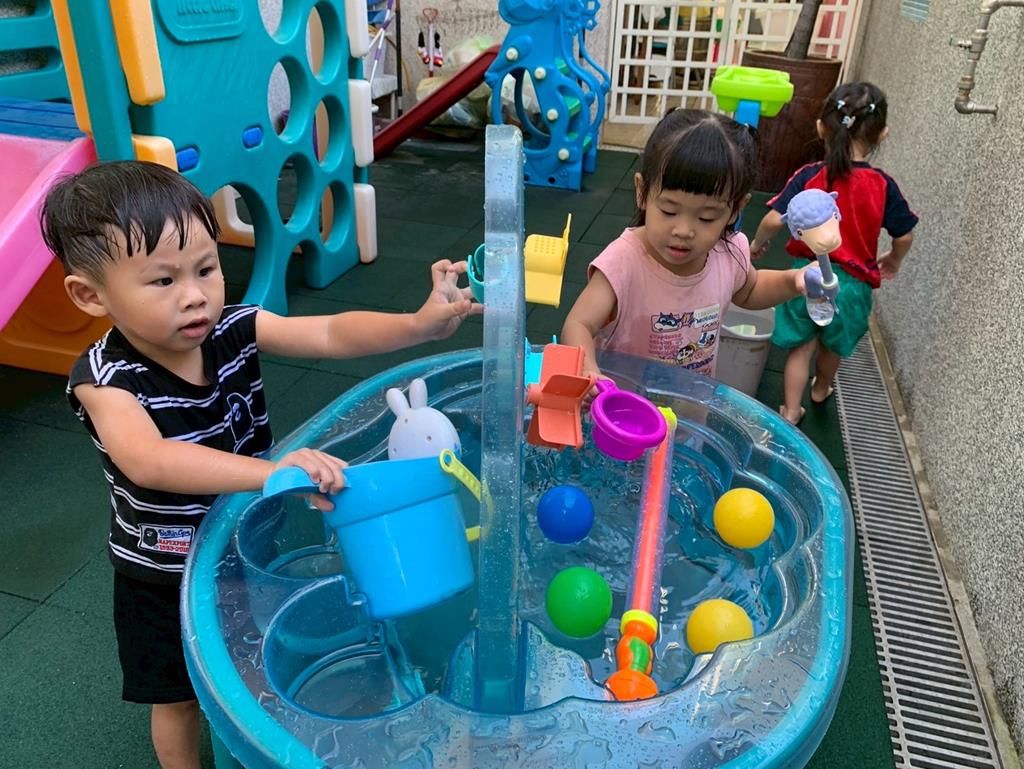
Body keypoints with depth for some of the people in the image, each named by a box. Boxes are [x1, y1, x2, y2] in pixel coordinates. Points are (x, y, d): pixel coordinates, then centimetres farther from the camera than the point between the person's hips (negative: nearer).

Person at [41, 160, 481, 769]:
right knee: (179, 696, 20)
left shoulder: (235, 331, -18)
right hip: (164, 576, -3)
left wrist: (420, 324, -46)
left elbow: (333, 335, -27)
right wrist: (271, 470, -61)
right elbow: (148, 461, -47)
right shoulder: (105, 379, -29)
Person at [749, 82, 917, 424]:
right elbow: (904, 236, -2)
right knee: (833, 346, 26)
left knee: (801, 347, 15)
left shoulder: (808, 177, -12)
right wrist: (893, 261, 18)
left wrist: (758, 243, 4)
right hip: (851, 283, 1)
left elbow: (774, 219, -16)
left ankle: (790, 411, 19)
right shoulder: (883, 185, -9)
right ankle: (821, 390, 51)